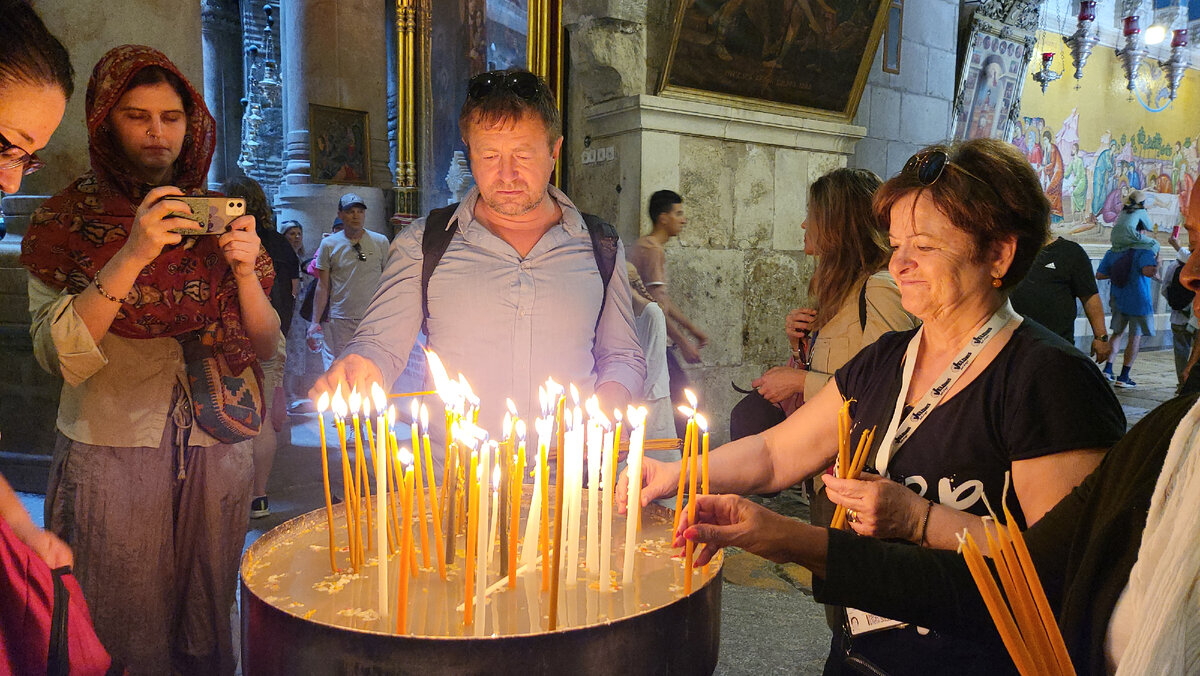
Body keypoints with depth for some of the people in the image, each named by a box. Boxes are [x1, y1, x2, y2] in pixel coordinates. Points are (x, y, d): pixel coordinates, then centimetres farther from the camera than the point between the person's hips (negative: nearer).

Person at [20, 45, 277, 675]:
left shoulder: (217, 217, 7)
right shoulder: (67, 219, -1)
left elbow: (263, 349, 4)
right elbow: (58, 355, -14)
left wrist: (244, 270, -13)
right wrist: (132, 256, -22)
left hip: (217, 453, 3)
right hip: (111, 453, -2)